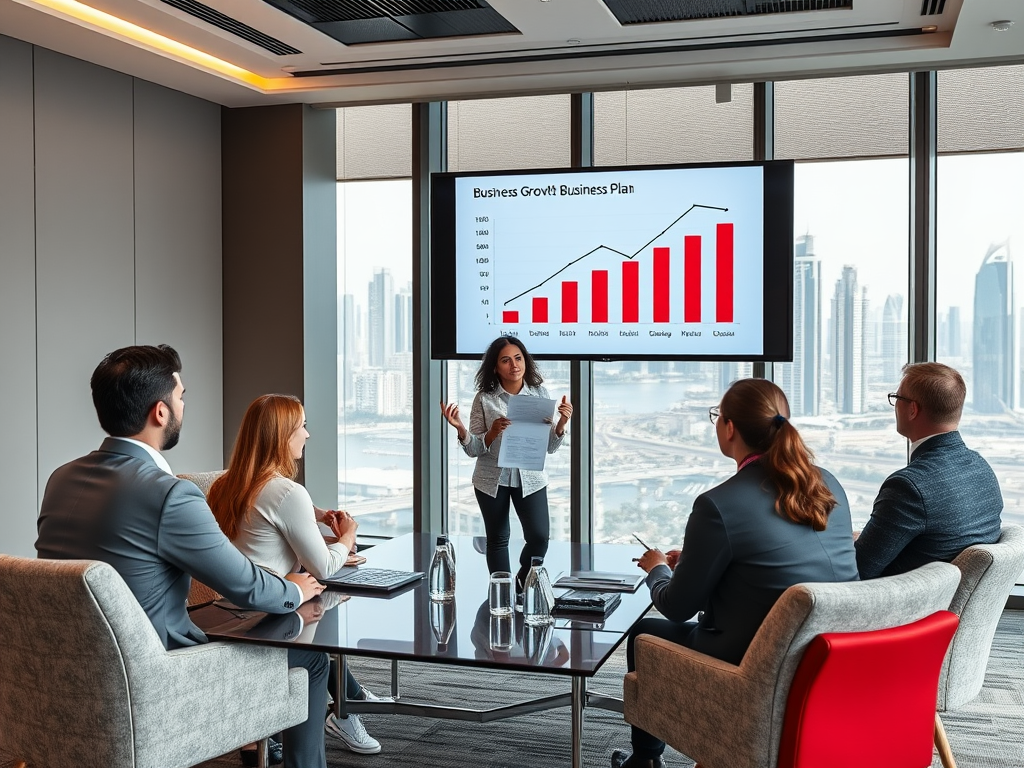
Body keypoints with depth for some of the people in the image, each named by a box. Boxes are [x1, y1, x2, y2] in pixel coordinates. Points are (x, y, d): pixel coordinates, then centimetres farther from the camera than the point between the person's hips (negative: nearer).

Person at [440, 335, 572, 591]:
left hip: (530, 477, 1)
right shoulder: (485, 398, -6)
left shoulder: (540, 394, -2)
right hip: (492, 479, -1)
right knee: (497, 540, 9)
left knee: (539, 538, -7)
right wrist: (493, 432, -26)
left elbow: (550, 446, 0)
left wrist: (561, 423, -19)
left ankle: (522, 585, 23)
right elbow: (473, 450, -6)